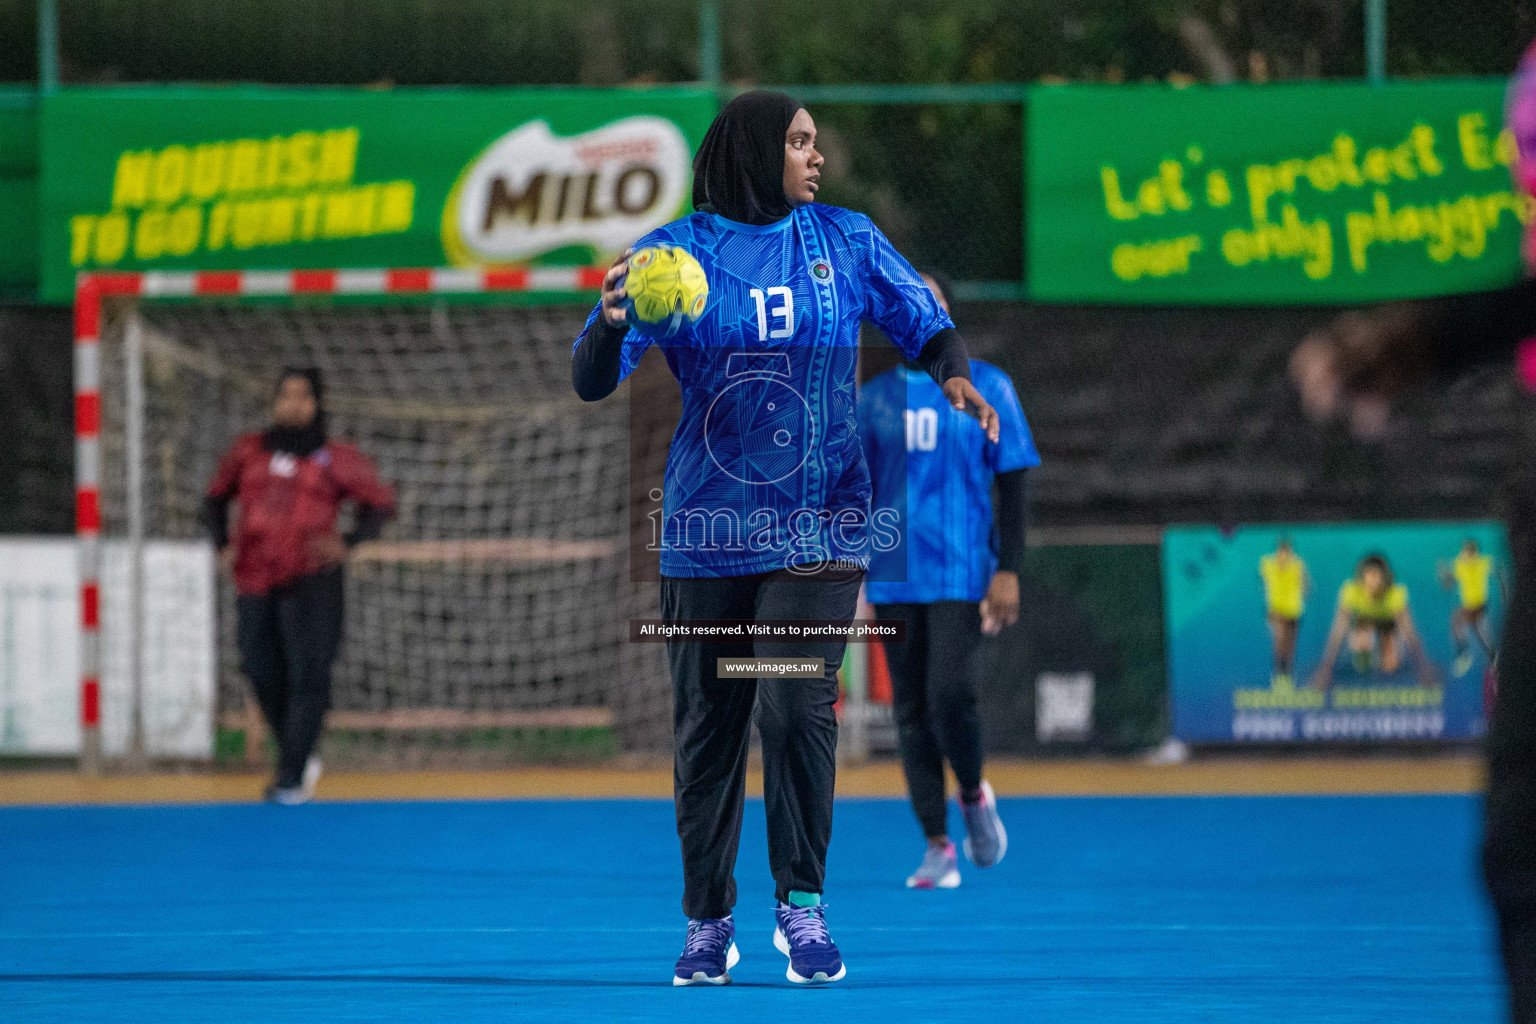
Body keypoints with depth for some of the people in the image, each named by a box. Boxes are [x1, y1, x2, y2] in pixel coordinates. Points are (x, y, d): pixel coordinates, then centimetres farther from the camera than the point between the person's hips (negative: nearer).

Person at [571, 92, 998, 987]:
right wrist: (612, 324, -28)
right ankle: (709, 920, 16)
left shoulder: (846, 241, 4)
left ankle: (802, 903, -3)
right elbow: (592, 383, -5)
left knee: (797, 704, -15)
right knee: (708, 727, 5)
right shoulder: (677, 250, -2)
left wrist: (954, 373, -10)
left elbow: (925, 322, 12)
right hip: (708, 528, 0)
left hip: (818, 525, 0)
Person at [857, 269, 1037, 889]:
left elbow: (1012, 481, 2)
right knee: (911, 710, 0)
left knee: (950, 694, -18)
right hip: (894, 576, 3)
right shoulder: (875, 398, 10)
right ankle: (938, 847, 6)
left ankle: (974, 795, 11)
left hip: (962, 572, -3)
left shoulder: (987, 387, 3)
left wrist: (1008, 570, -6)